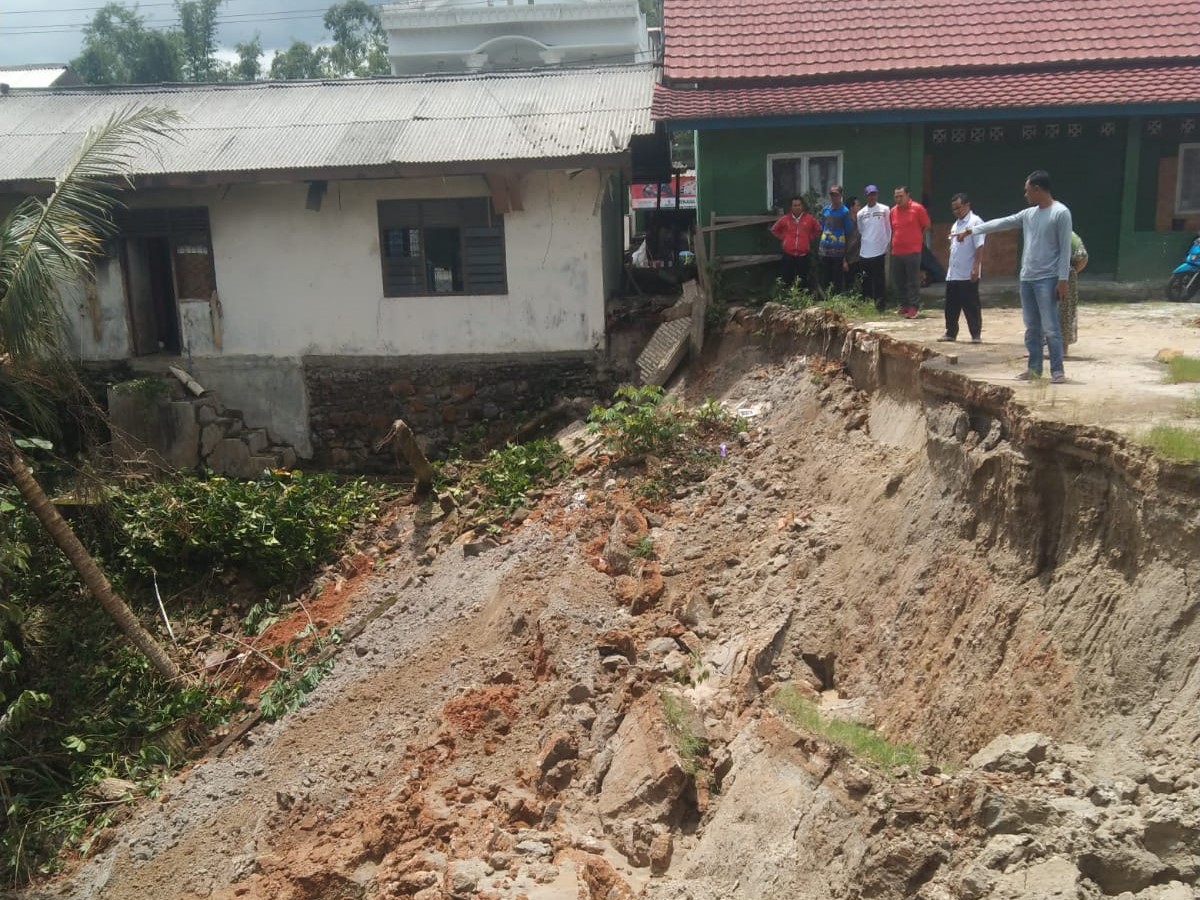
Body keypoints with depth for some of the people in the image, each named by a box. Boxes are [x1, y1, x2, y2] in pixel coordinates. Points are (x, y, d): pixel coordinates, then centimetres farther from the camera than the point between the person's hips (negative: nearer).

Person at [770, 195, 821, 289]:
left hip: (803, 255, -1)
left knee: (803, 280, 2)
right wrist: (783, 237, 7)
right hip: (788, 255, 1)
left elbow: (818, 230, 16)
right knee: (787, 278, 2)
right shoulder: (785, 219, 4)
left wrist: (810, 238, 6)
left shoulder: (809, 219, 2)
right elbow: (774, 229, 17)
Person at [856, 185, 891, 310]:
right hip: (864, 252, 3)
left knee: (878, 281, -3)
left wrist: (888, 246, 0)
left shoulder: (884, 210, -1)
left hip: (879, 251, -3)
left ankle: (880, 305, 2)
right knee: (866, 281, 8)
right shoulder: (861, 213, 8)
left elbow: (889, 229, 2)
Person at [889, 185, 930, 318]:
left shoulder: (917, 208, -4)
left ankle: (913, 307, -2)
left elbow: (926, 226, 3)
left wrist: (918, 240, 5)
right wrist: (893, 244, 14)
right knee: (899, 280, 9)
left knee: (913, 281, -4)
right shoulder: (893, 211, 9)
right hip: (896, 252, 5)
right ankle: (904, 305, 19)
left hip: (913, 251, -5)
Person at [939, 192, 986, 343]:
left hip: (968, 274, -8)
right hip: (952, 273, 8)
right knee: (951, 305, 11)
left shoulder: (975, 222, -9)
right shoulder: (956, 224, 17)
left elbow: (979, 247, -15)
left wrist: (976, 268, -21)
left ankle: (976, 334, 4)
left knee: (971, 306, -3)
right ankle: (950, 333, 20)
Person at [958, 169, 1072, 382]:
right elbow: (1001, 223, 23)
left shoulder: (1061, 213, -7)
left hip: (1048, 279, -7)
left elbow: (1065, 249, -11)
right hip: (1026, 279, 7)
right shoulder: (1028, 214, 14)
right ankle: (1034, 368, 16)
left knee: (1050, 327, -9)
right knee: (1031, 327, 10)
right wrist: (971, 230, 22)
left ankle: (1057, 370, -5)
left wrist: (1062, 280, -15)